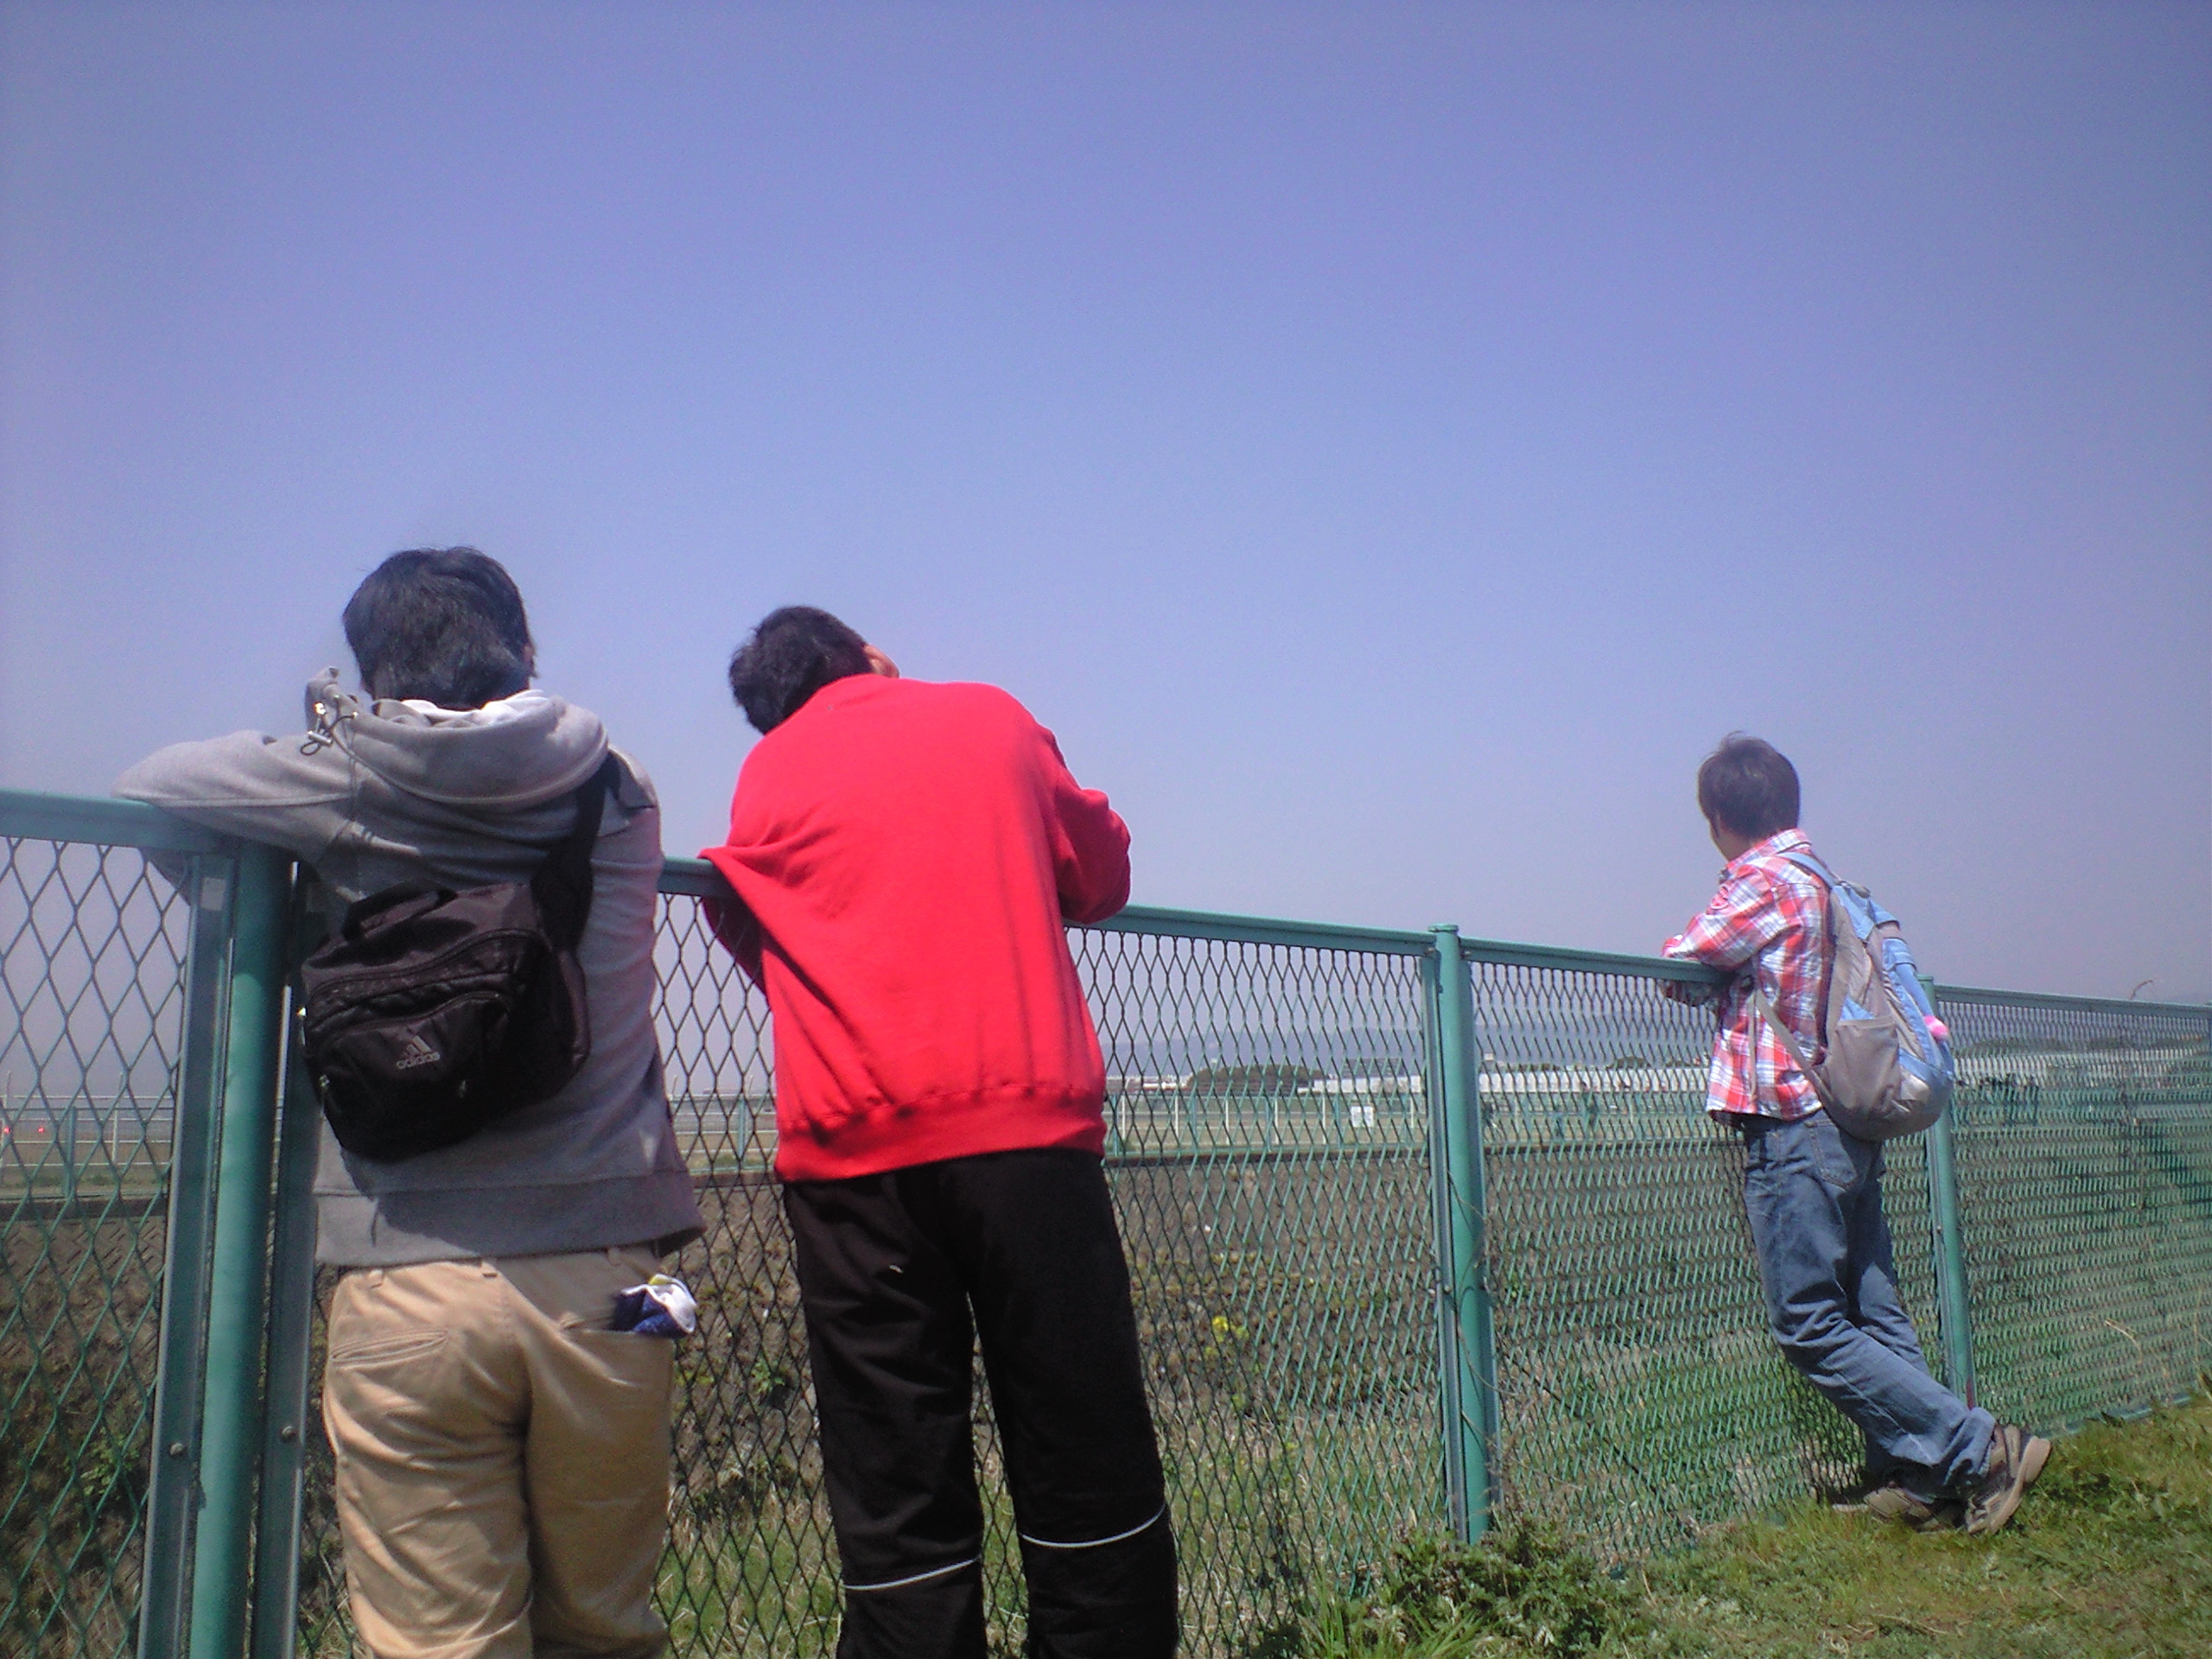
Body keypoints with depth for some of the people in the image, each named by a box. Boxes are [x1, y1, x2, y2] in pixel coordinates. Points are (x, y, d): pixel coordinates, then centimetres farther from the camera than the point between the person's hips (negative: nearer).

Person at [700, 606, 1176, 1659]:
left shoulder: (762, 780, 14)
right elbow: (1102, 877, 22)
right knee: (1085, 1474, 8)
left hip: (850, 1153, 1)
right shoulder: (992, 718, 14)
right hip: (1025, 1124, 0)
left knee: (896, 1510, 5)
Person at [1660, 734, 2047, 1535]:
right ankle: (1915, 1478, 13)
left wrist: (1707, 960, 13)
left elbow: (1676, 966, -10)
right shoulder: (1832, 883, 13)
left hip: (1791, 1127, -9)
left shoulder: (1762, 882, -12)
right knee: (1871, 1314, 12)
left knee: (1811, 1327, -4)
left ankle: (1977, 1446, -2)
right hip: (1854, 1129, 9)